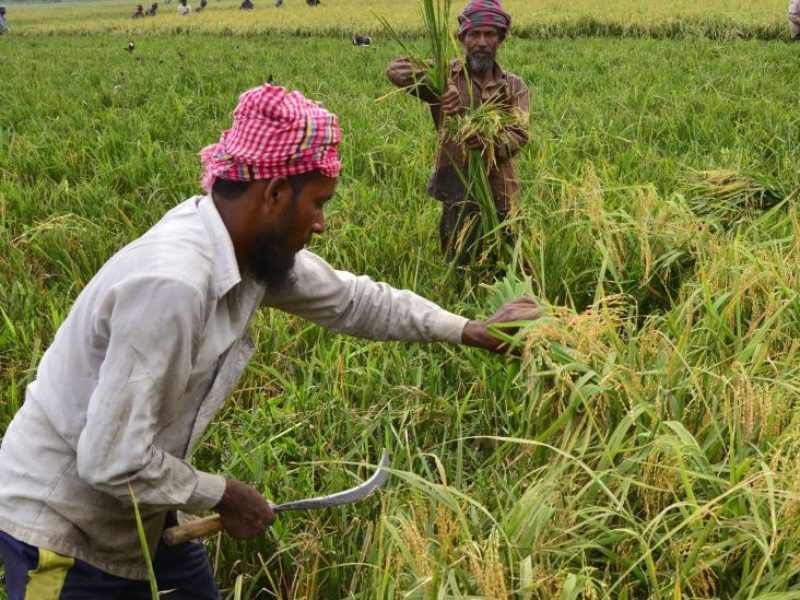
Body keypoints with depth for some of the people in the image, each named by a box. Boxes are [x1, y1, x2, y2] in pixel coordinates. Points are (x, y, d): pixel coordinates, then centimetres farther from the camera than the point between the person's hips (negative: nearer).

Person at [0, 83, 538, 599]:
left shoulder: (255, 246, -7)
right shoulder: (171, 283, -33)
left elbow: (351, 299, 10)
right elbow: (112, 461, -31)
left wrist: (471, 331, 12)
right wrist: (221, 495, -16)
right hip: (63, 532, -8)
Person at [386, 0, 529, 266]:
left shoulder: (514, 87, 8)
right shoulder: (446, 75, 1)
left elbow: (518, 134, -7)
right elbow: (395, 70, -10)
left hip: (500, 195, 3)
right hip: (458, 196, -2)